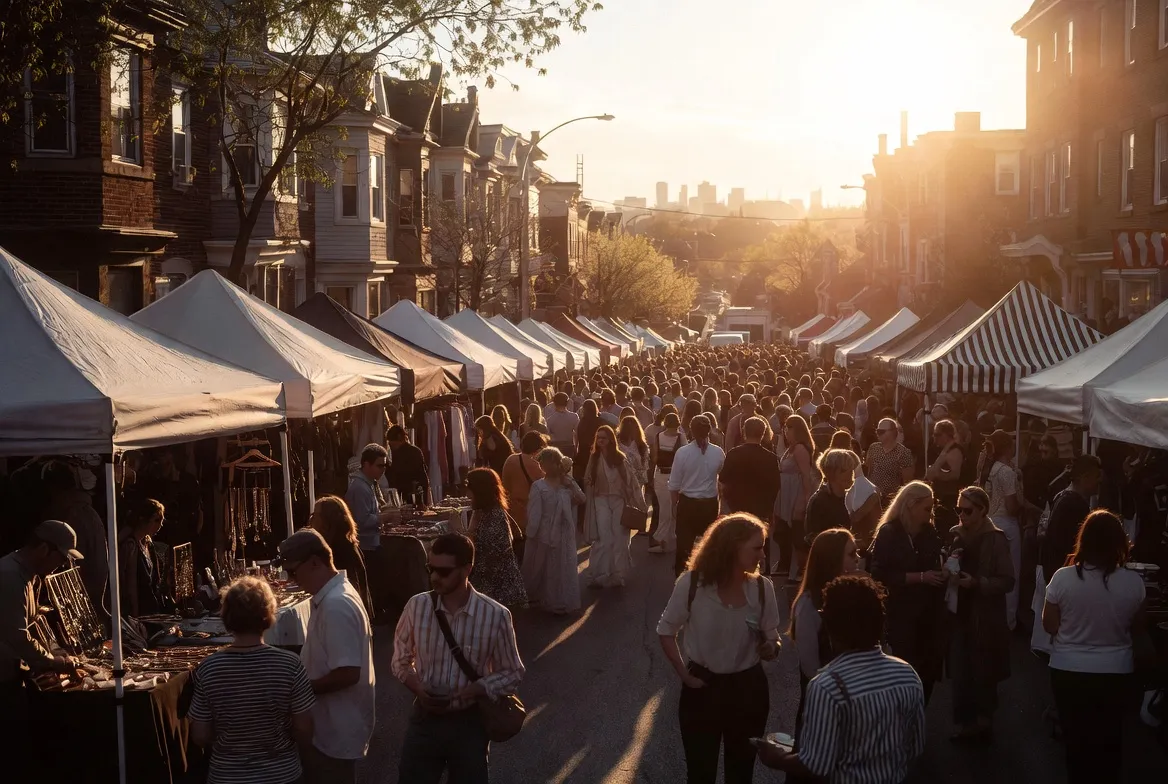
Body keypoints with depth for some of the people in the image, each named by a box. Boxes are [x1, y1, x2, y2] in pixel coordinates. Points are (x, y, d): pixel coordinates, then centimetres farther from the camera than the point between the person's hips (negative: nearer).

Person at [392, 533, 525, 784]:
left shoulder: (495, 615, -15)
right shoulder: (417, 606, -8)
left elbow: (512, 673, -4)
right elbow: (401, 660, 7)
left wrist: (471, 691, -19)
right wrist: (417, 687, -13)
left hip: (469, 723, -1)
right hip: (425, 718, 2)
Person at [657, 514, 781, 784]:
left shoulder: (762, 587, -9)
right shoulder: (691, 583, -15)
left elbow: (773, 642, 0)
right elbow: (666, 631, -2)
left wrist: (769, 648, -22)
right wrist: (683, 674, -7)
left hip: (748, 689, 2)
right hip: (702, 687, -2)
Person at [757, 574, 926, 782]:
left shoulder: (827, 686, -26)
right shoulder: (907, 674, -8)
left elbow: (816, 765, -22)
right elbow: (916, 748, 1)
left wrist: (778, 760, -5)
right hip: (895, 778, 5)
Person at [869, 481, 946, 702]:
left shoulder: (929, 532, 6)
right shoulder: (889, 533, -10)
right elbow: (882, 575, -16)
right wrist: (920, 577, -20)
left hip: (930, 612, 5)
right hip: (901, 615, -5)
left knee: (929, 670, 8)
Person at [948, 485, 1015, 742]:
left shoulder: (995, 538, -8)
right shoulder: (956, 535, 5)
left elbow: (1007, 581, -11)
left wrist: (977, 583, -22)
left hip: (985, 617, -4)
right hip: (960, 614, 4)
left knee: (983, 673, 4)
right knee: (960, 671, 1)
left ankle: (984, 722, 21)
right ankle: (966, 722, 12)